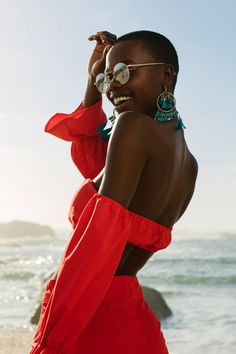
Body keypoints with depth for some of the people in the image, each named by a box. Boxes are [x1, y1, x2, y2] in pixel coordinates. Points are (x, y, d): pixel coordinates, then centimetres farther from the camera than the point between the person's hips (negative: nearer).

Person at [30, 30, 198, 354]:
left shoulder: (135, 125, -16)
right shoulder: (189, 165, 8)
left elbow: (99, 245, -24)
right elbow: (95, 163, 18)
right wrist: (93, 81, 13)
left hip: (93, 320, -8)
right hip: (135, 318, 8)